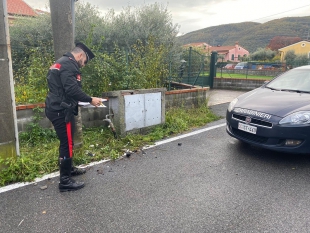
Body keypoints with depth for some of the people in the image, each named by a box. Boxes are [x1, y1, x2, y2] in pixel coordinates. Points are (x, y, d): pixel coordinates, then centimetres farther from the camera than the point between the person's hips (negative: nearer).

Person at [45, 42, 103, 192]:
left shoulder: (61, 63, 19)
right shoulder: (68, 65, -14)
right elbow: (71, 89, -26)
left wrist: (84, 100, 16)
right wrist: (90, 100, -17)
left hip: (57, 109, 11)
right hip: (61, 111, -11)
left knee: (66, 142, 21)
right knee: (67, 143, -4)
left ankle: (68, 168, 37)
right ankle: (65, 181, 4)